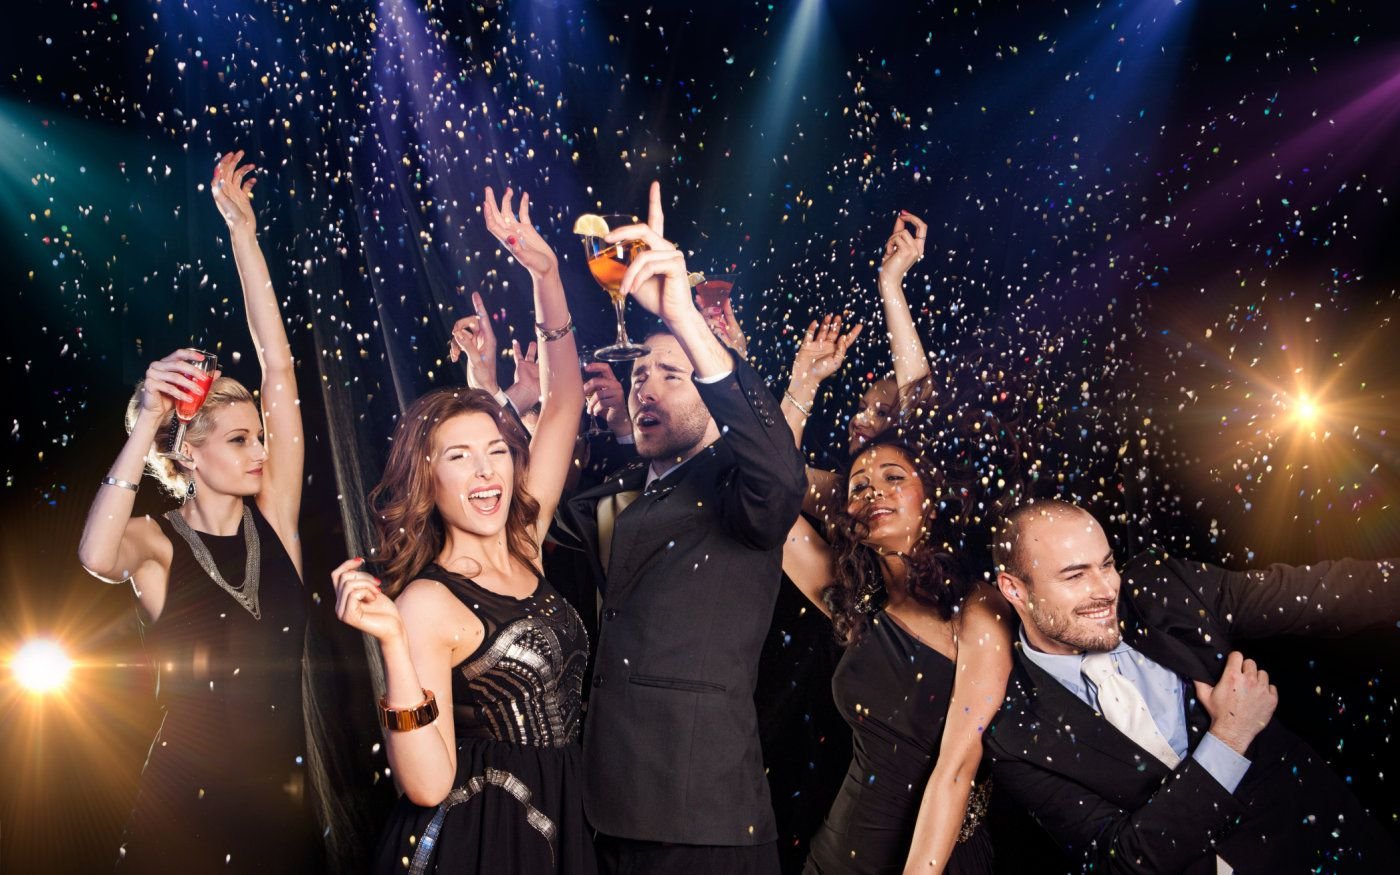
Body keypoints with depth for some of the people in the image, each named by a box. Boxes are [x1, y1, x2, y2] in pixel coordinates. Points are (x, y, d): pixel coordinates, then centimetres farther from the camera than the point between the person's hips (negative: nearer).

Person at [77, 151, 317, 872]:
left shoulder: (273, 517, 1)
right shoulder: (157, 544, -6)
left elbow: (277, 364, -4)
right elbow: (97, 556, -32)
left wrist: (243, 230, -4)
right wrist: (146, 423, -33)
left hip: (283, 798, 3)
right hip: (185, 806, -3)